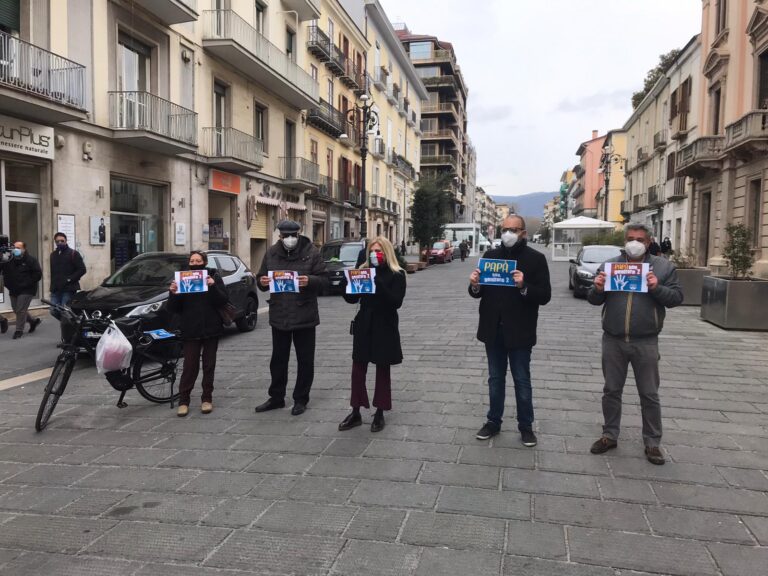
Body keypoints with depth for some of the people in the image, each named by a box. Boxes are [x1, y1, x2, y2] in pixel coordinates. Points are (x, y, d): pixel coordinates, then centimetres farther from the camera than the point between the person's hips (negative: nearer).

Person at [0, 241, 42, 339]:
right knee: (16, 310, 12)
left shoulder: (31, 260, -8)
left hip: (26, 290, -7)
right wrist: (8, 285, -1)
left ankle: (19, 330, 3)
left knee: (20, 310, -9)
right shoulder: (10, 261, 7)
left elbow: (38, 274, -12)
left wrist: (26, 284, -15)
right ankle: (34, 321, 30)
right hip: (13, 291, 7)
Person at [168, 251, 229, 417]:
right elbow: (174, 309, 3)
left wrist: (213, 287, -22)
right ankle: (183, 401, 5)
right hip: (191, 331, 0)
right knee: (190, 366, -2)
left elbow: (223, 301, -7)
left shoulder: (214, 277, 2)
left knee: (209, 365, 8)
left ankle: (207, 398, 17)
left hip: (211, 329, 0)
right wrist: (173, 294, -16)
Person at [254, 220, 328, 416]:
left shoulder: (311, 252, -7)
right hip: (279, 315, 4)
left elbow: (324, 280, -9)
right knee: (278, 359, 14)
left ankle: (301, 399, 20)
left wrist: (310, 281, -29)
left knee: (305, 360, 6)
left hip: (304, 316, -3)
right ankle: (276, 397, 28)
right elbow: (260, 278, 9)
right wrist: (262, 282, -14)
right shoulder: (272, 253, 4)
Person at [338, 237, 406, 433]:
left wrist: (379, 284, -28)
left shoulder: (396, 275, -5)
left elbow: (396, 301, -17)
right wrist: (348, 282, -14)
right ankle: (355, 413, 16)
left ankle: (379, 414, 18)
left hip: (385, 328, -3)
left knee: (382, 371, 7)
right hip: (364, 327, 4)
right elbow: (351, 299, 5)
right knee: (357, 369, 4)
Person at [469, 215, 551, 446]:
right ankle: (493, 421, 28)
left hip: (519, 331, -3)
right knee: (495, 379, 15)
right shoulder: (491, 255, 5)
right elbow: (479, 293, 7)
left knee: (522, 380, 8)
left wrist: (524, 287, -28)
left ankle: (526, 426, 22)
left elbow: (545, 296, -11)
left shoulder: (536, 258, -5)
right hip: (493, 329, 3)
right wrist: (475, 286, -15)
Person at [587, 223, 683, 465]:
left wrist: (657, 288, -21)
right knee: (611, 391, 12)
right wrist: (597, 289, -15)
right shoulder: (609, 265, 6)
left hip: (645, 343, -2)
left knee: (649, 395, 7)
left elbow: (677, 297, -3)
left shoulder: (663, 267, 1)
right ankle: (610, 435, 25)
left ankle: (652, 442, 19)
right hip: (613, 340, 2)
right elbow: (594, 300, 7)